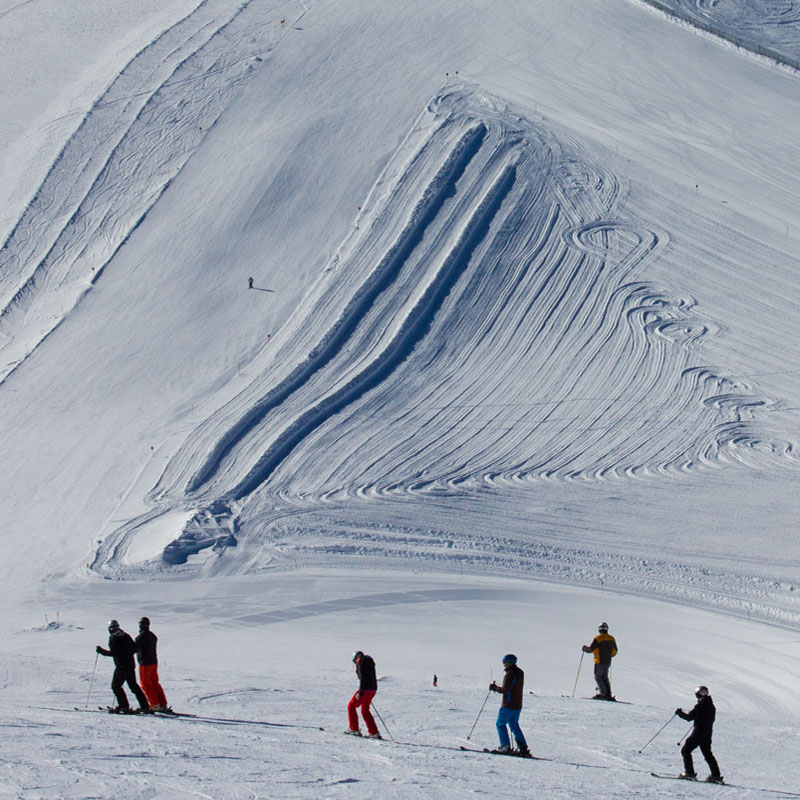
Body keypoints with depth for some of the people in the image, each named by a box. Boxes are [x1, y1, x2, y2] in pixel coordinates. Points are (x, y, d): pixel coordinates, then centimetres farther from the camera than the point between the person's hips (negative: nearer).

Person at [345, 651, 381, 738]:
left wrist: (361, 691, -21)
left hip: (366, 689, -8)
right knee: (365, 710, 18)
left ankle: (354, 729, 6)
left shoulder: (360, 662, -8)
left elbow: (362, 677, -19)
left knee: (351, 706, 7)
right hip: (373, 688, 8)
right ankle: (374, 732, 12)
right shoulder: (369, 661, 17)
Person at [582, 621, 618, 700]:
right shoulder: (611, 638, 5)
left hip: (599, 662, -6)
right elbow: (615, 651, 12)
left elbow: (591, 649, -14)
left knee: (598, 677, 3)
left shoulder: (597, 638, -13)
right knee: (605, 677, 17)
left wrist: (585, 648, 7)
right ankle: (608, 694, 11)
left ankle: (604, 693, -8)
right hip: (608, 662, 6)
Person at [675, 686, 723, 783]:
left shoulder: (699, 705, -14)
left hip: (698, 733, -7)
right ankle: (716, 775, 10)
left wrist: (680, 713, 1)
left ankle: (689, 773, -5)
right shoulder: (711, 706, 9)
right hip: (708, 734, 7)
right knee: (708, 754, 16)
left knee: (685, 750, 3)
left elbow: (689, 717, -16)